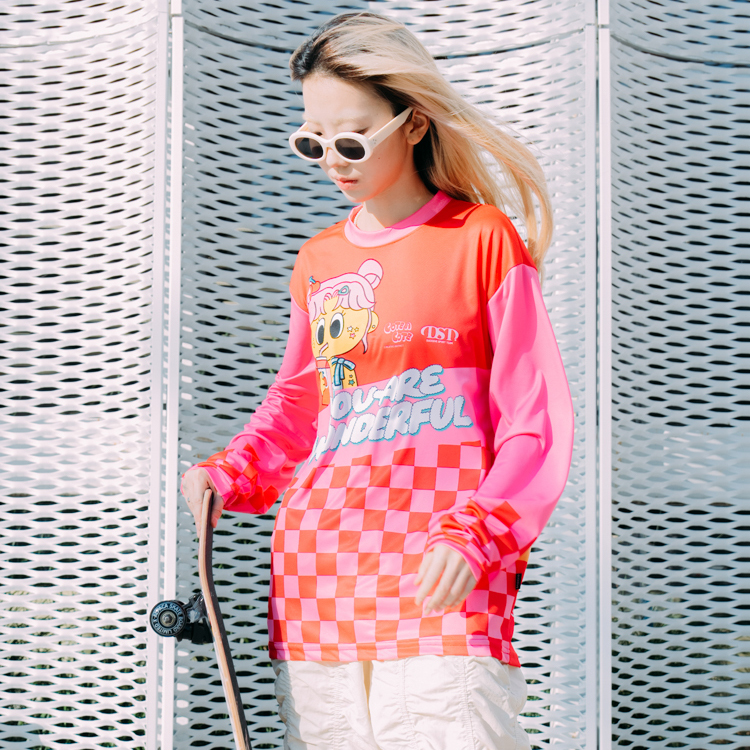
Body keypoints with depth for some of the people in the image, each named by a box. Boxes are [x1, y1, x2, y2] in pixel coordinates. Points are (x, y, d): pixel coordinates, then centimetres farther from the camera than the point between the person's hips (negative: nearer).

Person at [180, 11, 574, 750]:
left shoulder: (482, 240, 3)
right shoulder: (318, 260, 18)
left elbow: (536, 419, 0)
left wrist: (473, 535, -14)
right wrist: (224, 477, 9)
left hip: (440, 576, -4)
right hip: (317, 575, 5)